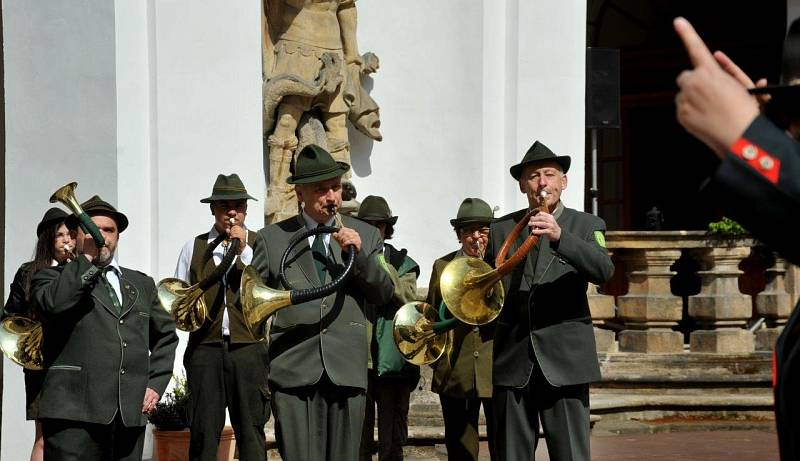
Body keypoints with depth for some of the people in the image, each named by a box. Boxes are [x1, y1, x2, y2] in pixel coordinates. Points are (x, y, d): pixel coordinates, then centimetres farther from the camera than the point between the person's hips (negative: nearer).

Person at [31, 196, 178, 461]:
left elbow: (166, 335, 30)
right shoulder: (53, 278, 9)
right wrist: (88, 258, -3)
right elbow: (53, 303, -14)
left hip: (131, 415, 5)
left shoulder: (141, 284, 23)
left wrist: (156, 384, 14)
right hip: (74, 414, -4)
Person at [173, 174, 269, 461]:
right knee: (202, 431, 0)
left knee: (251, 429, -2)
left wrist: (243, 250, -9)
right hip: (204, 347, 1)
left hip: (248, 347, -1)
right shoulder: (193, 248, 14)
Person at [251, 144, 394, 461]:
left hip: (347, 371, 2)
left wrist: (359, 255, -8)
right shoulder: (271, 238, 9)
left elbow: (384, 295, 7)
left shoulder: (366, 236, 13)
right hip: (294, 373, -2)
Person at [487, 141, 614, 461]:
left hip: (564, 361, -2)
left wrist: (560, 236, -28)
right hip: (512, 362, 2)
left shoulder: (586, 226, 6)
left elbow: (603, 271, -13)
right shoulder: (500, 229, 13)